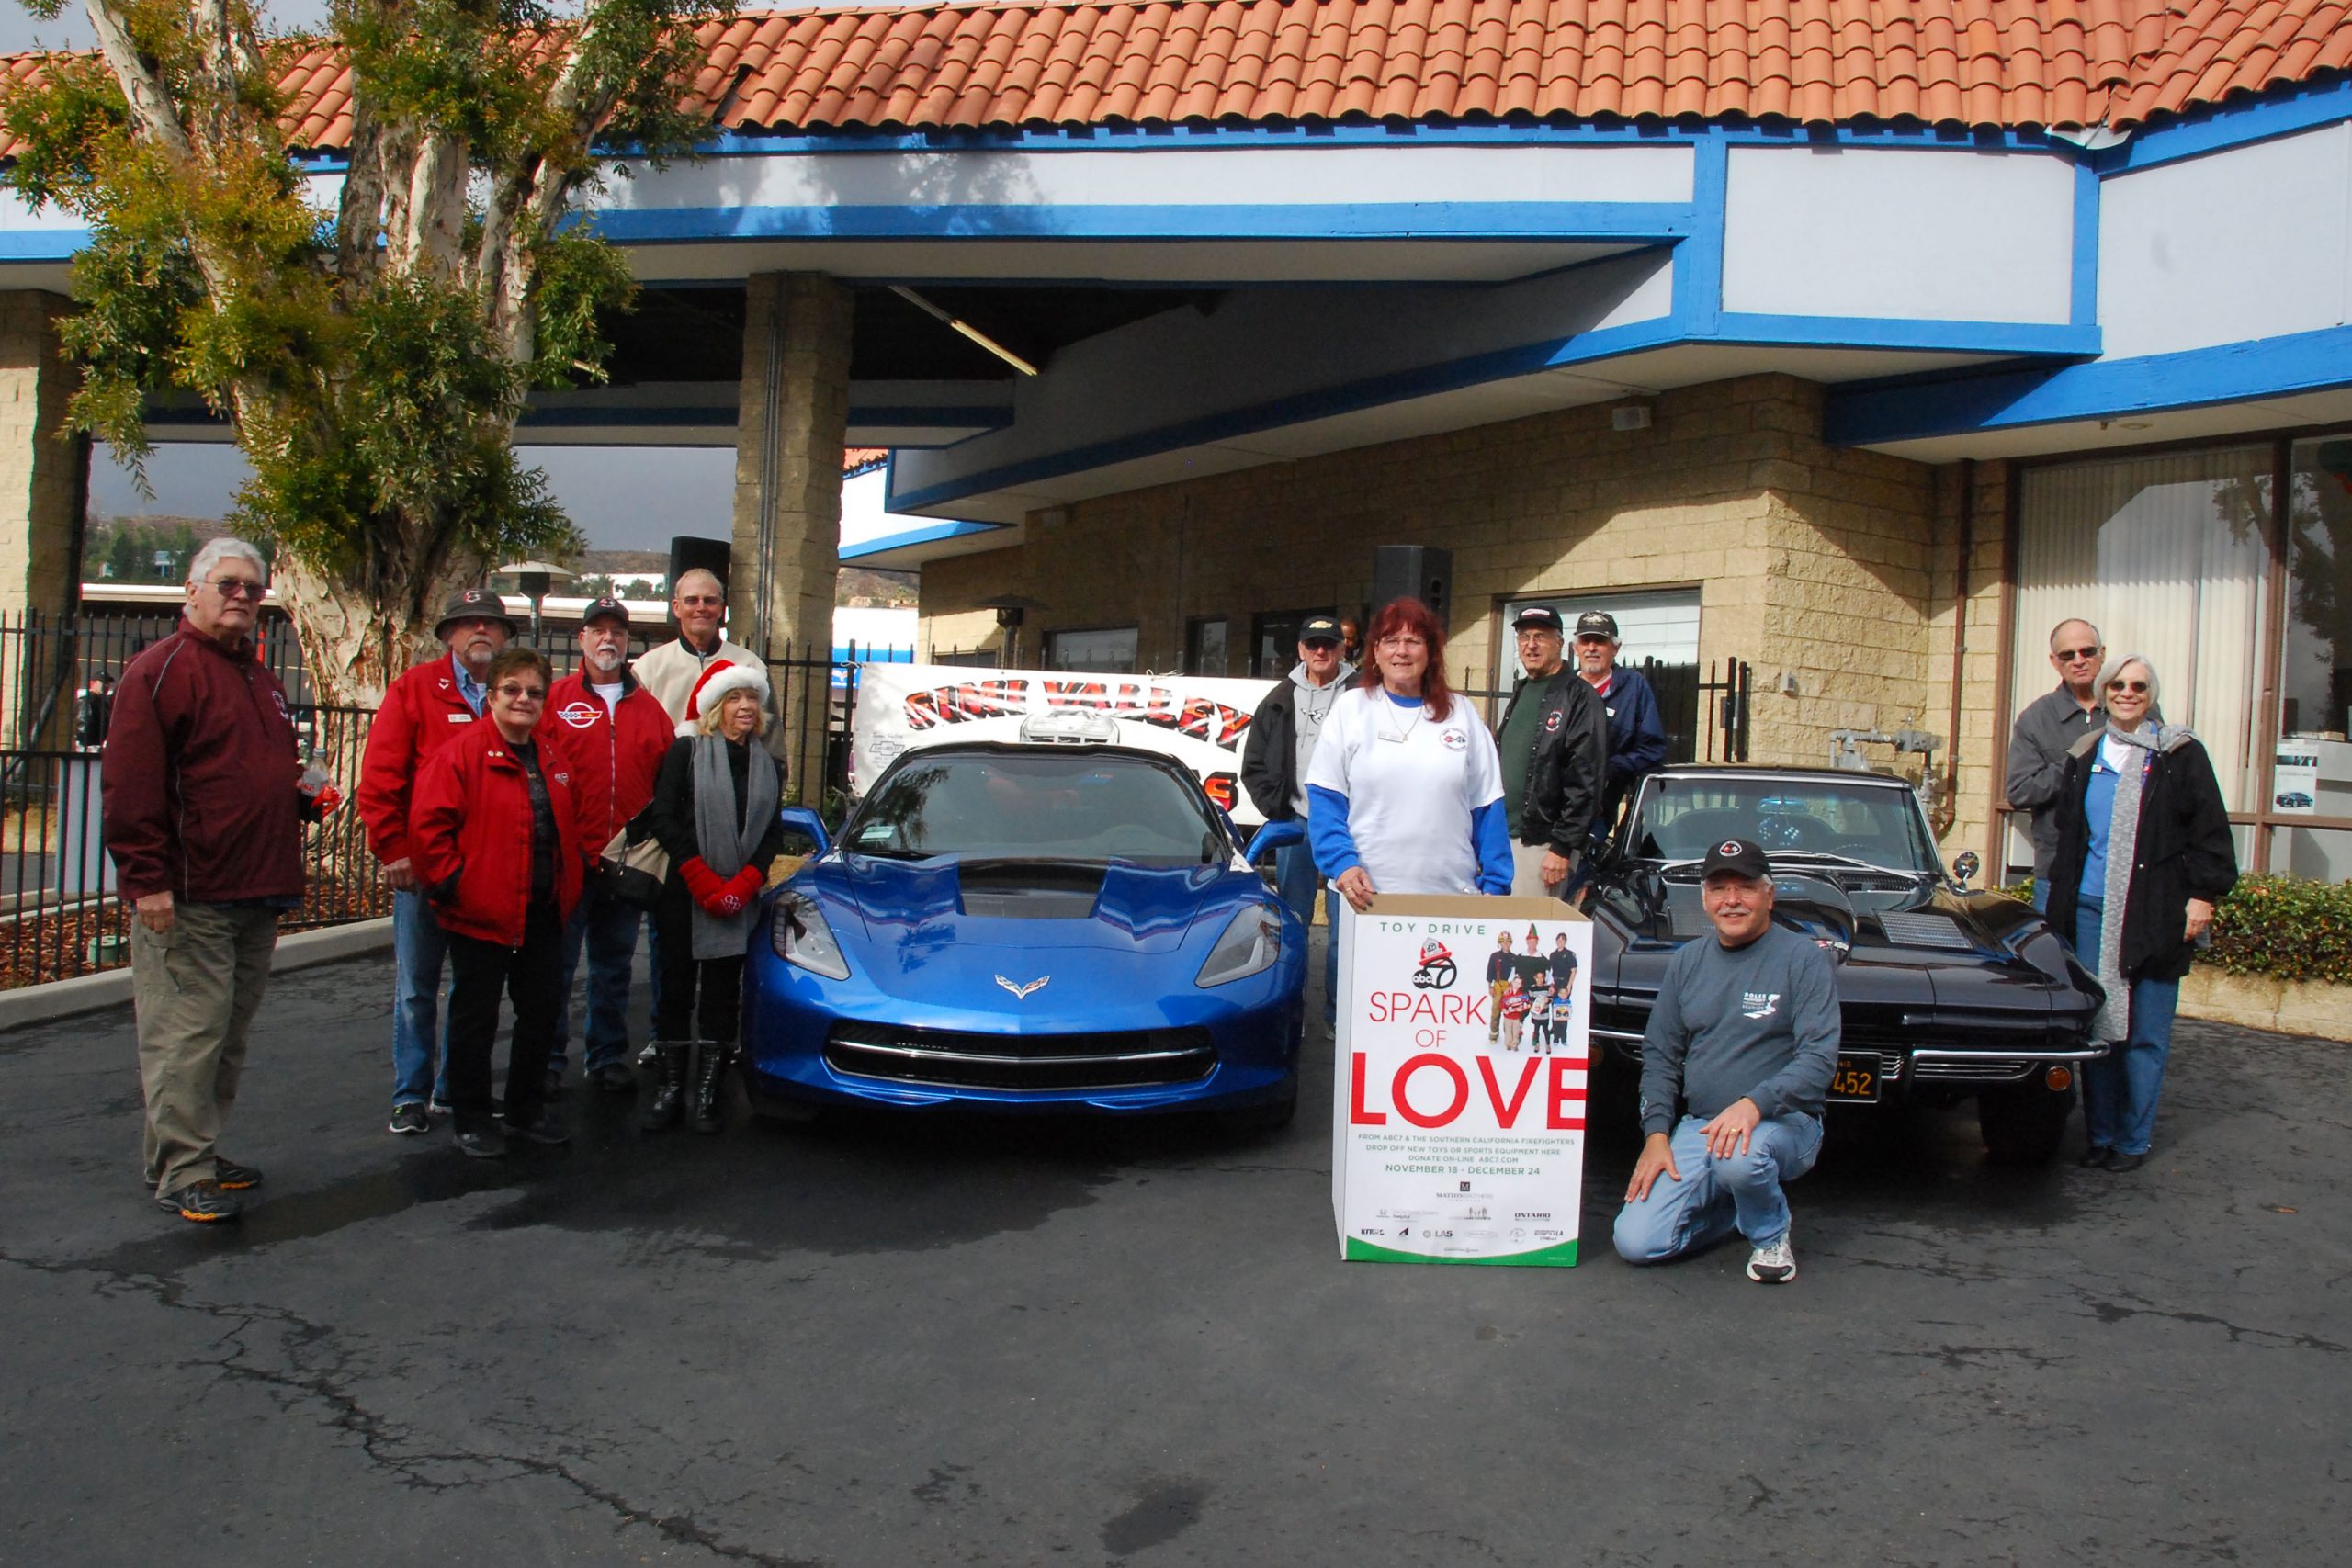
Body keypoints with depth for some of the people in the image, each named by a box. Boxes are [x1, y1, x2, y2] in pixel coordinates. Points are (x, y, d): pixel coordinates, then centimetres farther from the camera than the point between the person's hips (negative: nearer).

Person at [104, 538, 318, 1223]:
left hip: (257, 896, 9)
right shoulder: (161, 671, -8)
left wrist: (301, 798, 10)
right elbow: (130, 785, -15)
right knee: (186, 1035, -5)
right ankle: (182, 1172, 2)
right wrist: (148, 880, -20)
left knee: (230, 1035, 14)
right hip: (187, 901, -9)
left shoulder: (260, 679, 19)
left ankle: (198, 1150, 24)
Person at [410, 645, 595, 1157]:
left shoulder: (555, 760, 12)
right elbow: (427, 826, -15)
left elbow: (574, 823, 25)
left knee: (542, 1011, 14)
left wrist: (573, 873, 13)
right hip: (479, 917, -7)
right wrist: (451, 883, -16)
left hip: (544, 916, 7)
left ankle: (527, 1110, 29)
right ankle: (470, 1119, 17)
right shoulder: (461, 754, -10)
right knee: (475, 1018, 4)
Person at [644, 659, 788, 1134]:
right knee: (677, 987, 2)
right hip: (683, 894, -3)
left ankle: (707, 1091, 9)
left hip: (738, 899, 3)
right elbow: (664, 819, -7)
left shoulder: (767, 765, 12)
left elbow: (773, 833, 8)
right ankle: (671, 1087, 10)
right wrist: (703, 880, -13)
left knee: (723, 992, 4)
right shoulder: (686, 752, 1)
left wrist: (742, 884, -7)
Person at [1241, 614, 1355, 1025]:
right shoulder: (1281, 701, 10)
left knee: (1346, 924, -1)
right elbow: (1253, 765, 13)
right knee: (1292, 921, 8)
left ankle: (1338, 1011, 7)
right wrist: (1276, 809, 2)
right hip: (1294, 823, 3)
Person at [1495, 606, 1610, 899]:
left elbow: (1586, 781, -15)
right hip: (1501, 837, 8)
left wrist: (1563, 847, -19)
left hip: (1540, 843, -8)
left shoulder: (1579, 697, -8)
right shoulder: (1520, 692, 18)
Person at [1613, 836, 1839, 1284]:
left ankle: (1771, 1235, -5)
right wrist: (1657, 1134, -2)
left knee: (1739, 1157, -40)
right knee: (1636, 1243, -11)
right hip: (1698, 1125, 5)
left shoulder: (1803, 958, -6)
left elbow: (1819, 1058, -15)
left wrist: (1754, 1104, -31)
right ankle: (1742, 1202, 17)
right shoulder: (1687, 961, 9)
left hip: (1783, 1122, -4)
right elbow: (1660, 1053, 11)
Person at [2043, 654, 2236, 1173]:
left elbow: (2210, 833, -1)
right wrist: (2062, 904, 17)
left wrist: (2203, 895, -8)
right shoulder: (2083, 757, 13)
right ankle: (2099, 1134, 16)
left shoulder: (2180, 755, 1)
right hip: (2092, 911, 3)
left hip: (2156, 915, -3)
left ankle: (2133, 1141, 11)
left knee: (2146, 1035, 1)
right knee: (2095, 1028, 5)